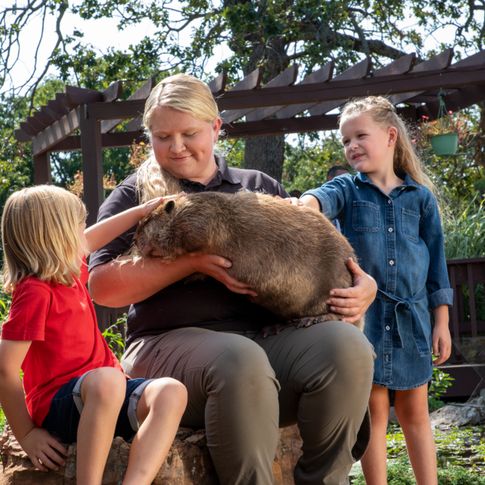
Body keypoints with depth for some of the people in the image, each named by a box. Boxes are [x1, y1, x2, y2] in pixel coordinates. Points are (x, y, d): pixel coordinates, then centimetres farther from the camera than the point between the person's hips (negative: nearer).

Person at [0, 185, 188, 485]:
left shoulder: (69, 274, 13)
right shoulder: (36, 292, -15)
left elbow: (89, 242, 37)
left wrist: (139, 212, 42)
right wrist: (27, 435, -14)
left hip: (101, 394, 9)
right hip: (59, 405, -8)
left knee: (171, 392, -22)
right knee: (107, 379, -41)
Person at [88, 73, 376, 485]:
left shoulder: (261, 188, 20)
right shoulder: (135, 196, 11)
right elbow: (103, 286, 0)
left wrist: (363, 284, -2)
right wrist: (193, 261, -11)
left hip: (266, 337, 3)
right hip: (172, 341, -3)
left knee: (346, 344, -28)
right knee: (239, 360, -38)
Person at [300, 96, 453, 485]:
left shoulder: (420, 196, 6)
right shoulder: (348, 189, 3)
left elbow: (436, 260, 8)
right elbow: (323, 197, -22)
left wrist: (441, 322, 5)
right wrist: (306, 204, -47)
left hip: (411, 316, 1)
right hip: (364, 313, -1)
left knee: (415, 411, 9)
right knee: (374, 410, 4)